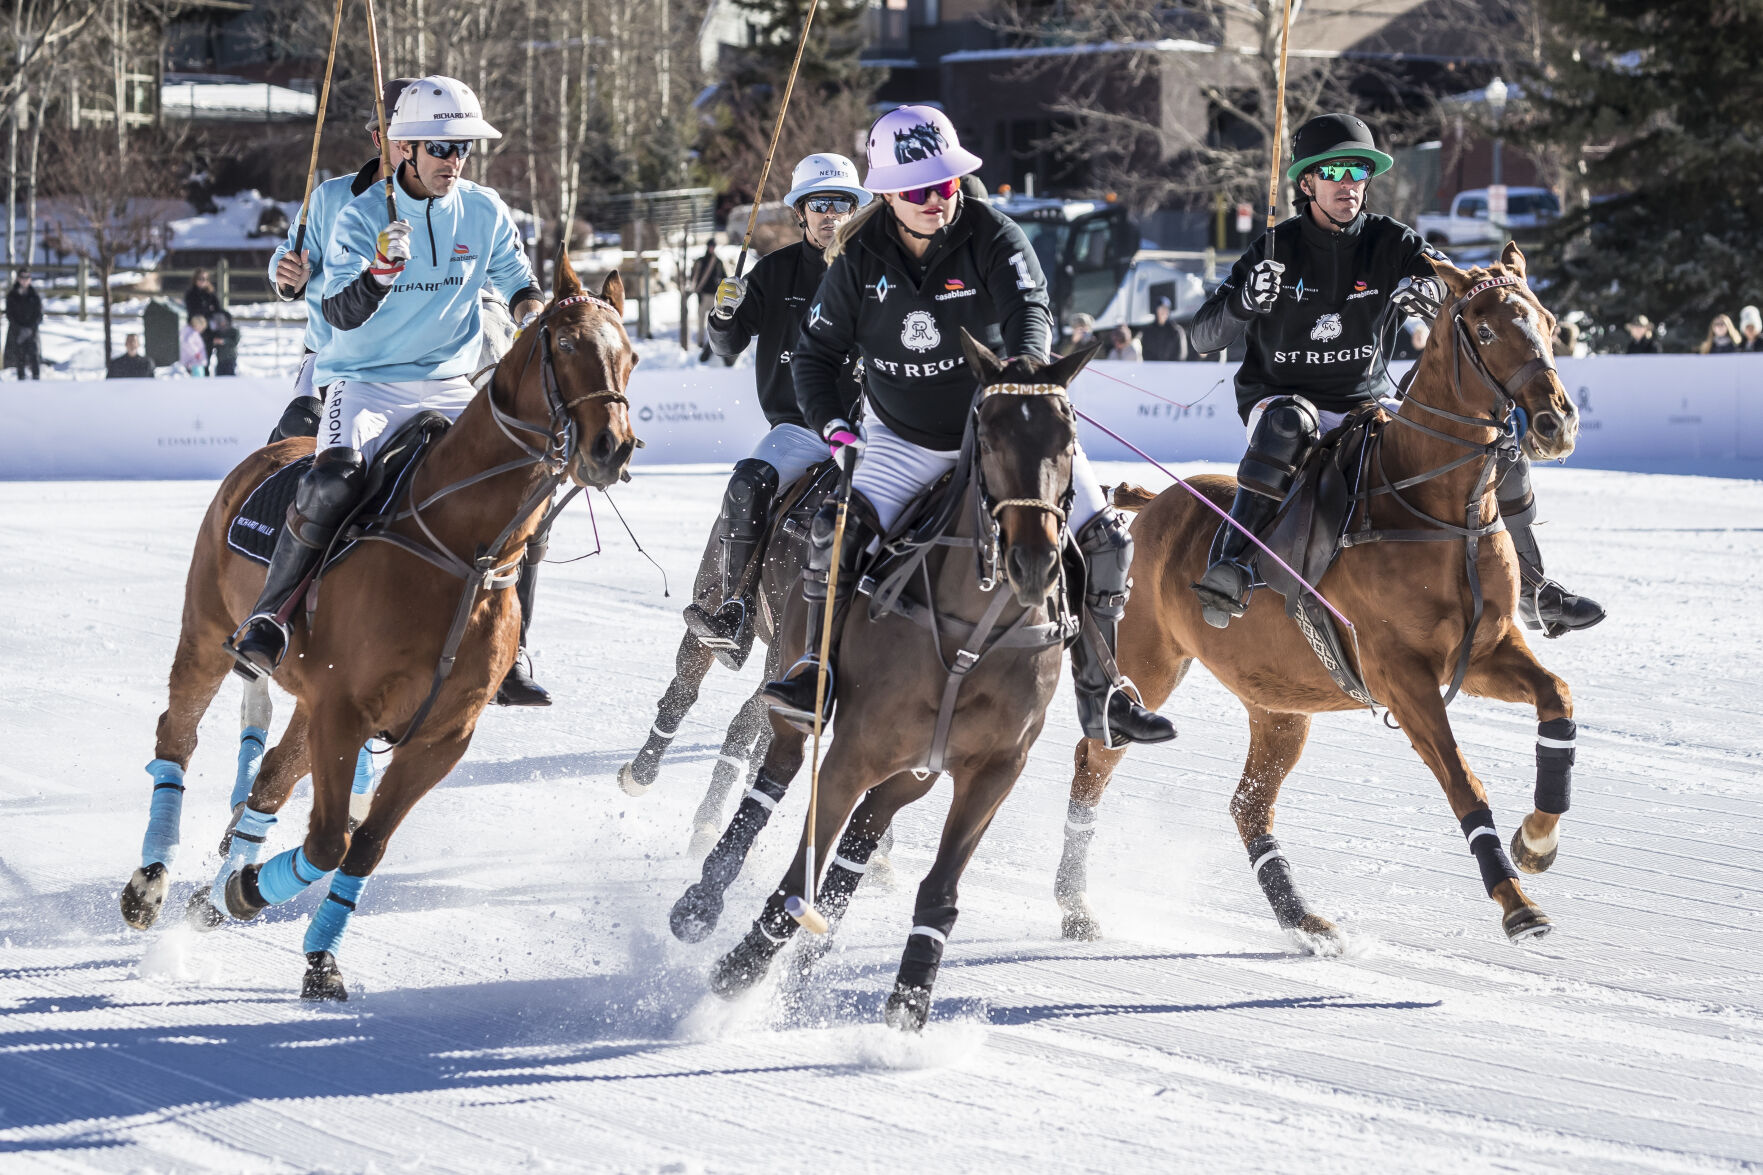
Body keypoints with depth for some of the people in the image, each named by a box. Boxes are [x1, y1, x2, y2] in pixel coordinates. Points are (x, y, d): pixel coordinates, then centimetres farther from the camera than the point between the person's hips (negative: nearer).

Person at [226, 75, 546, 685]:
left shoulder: (486, 212, 1)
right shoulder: (362, 216, -9)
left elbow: (520, 284, 17)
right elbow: (342, 314, -18)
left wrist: (532, 317, -6)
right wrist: (381, 270, -37)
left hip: (448, 388, 4)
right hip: (365, 382, -4)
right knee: (333, 482, -31)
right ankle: (266, 619, -19)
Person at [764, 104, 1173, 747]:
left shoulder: (993, 237, -14)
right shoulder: (859, 260, -8)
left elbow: (1028, 309, -29)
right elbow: (817, 350, 1)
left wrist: (1025, 368, -52)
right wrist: (828, 422, -16)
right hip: (905, 440, 0)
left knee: (1103, 536, -12)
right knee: (838, 530, -24)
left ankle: (1101, 691, -2)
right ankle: (819, 667, -12)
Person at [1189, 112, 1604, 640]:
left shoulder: (1393, 245, -1)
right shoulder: (1276, 251, -6)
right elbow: (1205, 335, -9)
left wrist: (1432, 295, -34)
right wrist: (1245, 302, -31)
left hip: (1365, 406, 4)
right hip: (1281, 395, -4)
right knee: (1287, 424, -42)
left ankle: (1530, 589, 11)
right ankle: (1231, 567, -47)